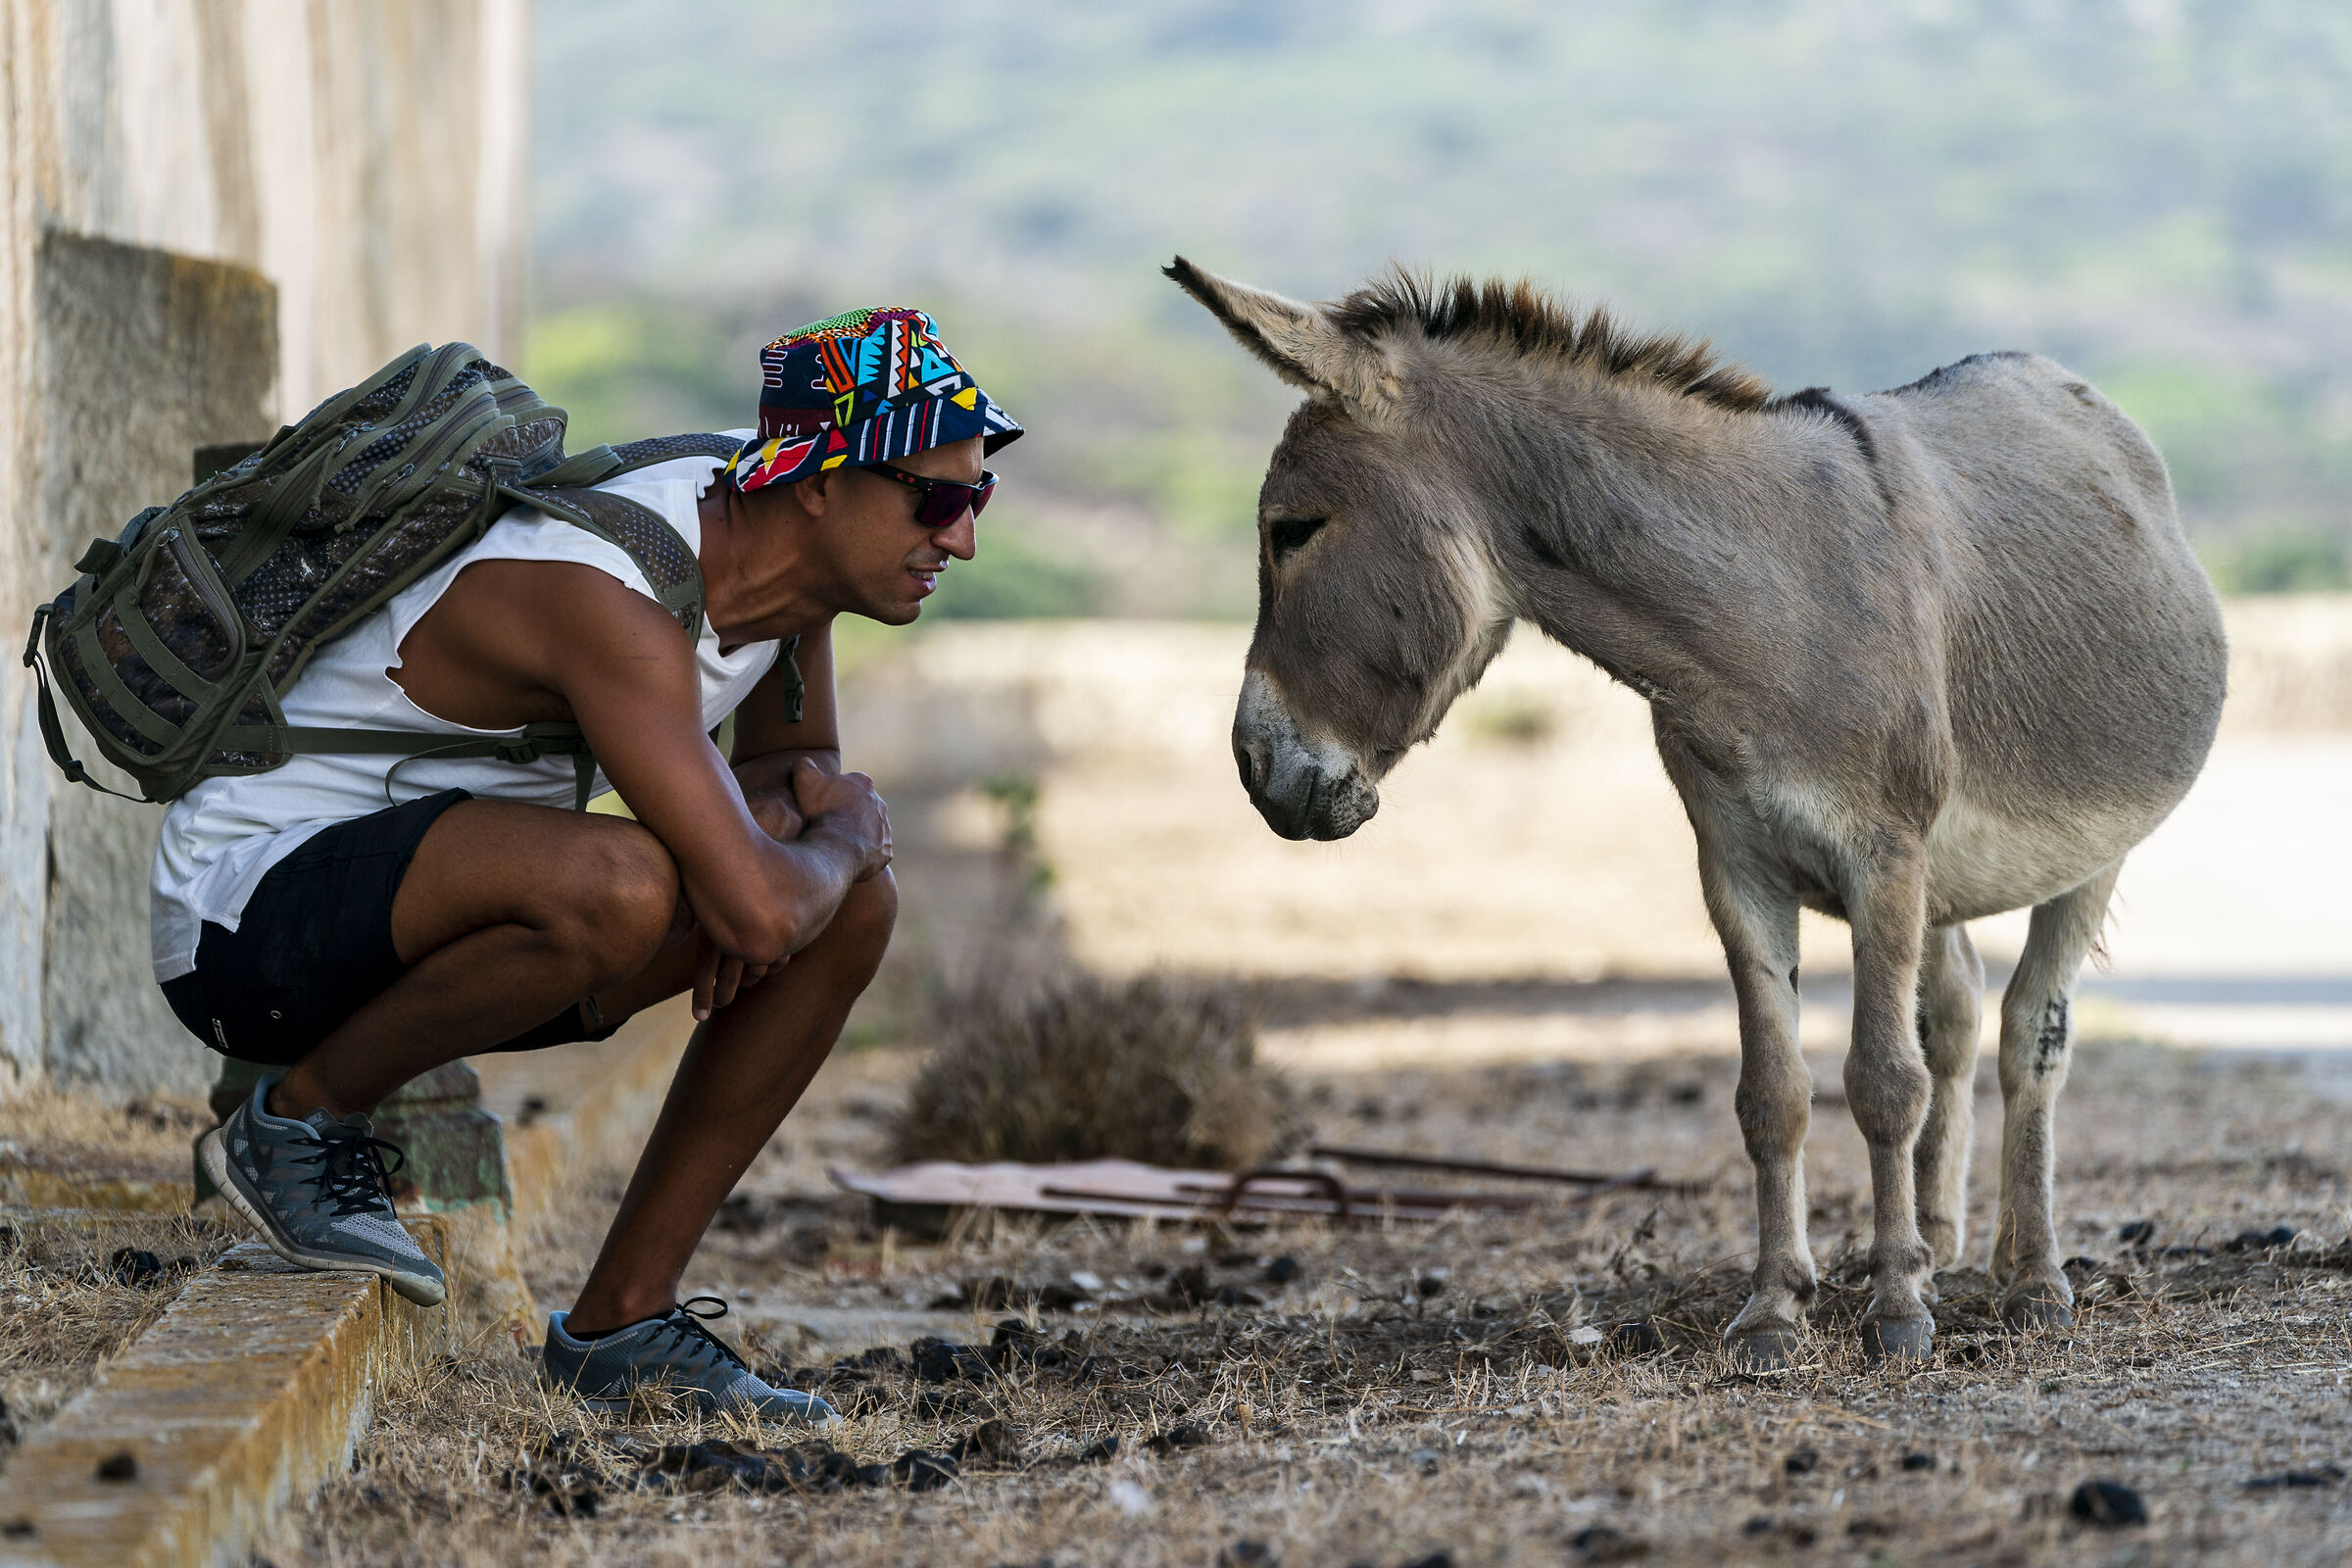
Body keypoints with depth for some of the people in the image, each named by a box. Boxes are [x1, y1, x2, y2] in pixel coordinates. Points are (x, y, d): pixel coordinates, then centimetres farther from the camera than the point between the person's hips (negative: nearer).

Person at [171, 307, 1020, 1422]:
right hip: (246, 907, -10)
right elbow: (757, 914, -37)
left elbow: (799, 768, 18)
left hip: (418, 911, 10)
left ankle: (622, 1319, 3)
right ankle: (300, 1119, -11)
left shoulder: (784, 539, -2)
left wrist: (792, 796, -7)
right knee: (618, 886, -38)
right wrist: (844, 830, -14)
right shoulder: (615, 608, -30)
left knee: (853, 908, 0)